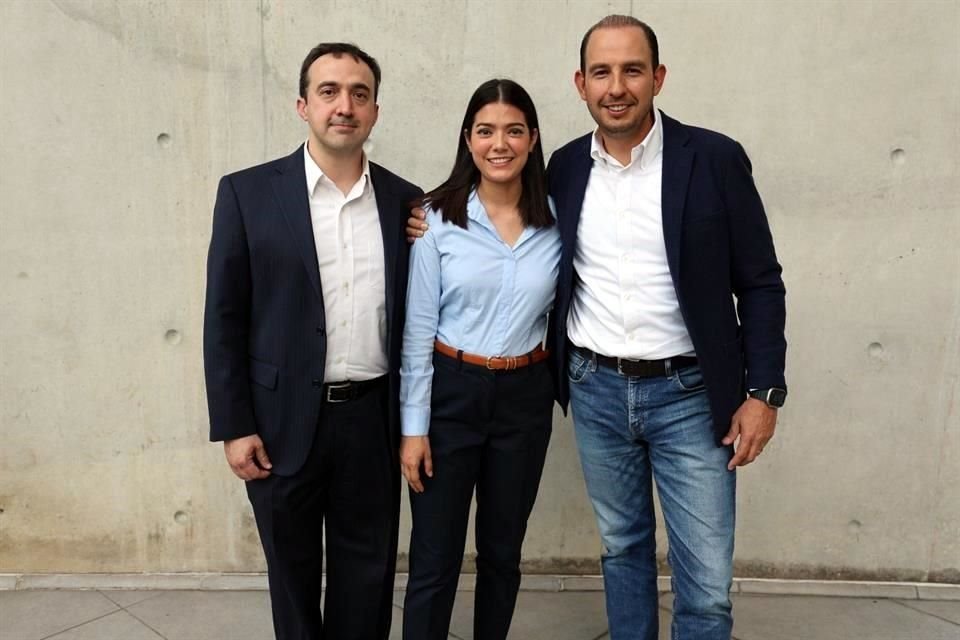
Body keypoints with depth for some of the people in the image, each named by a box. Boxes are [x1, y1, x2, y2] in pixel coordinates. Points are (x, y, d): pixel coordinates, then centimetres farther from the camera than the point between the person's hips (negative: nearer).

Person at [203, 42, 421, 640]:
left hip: (373, 417, 2)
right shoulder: (248, 193, -4)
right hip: (283, 420, -1)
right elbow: (224, 318, -4)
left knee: (368, 570, 14)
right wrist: (233, 426, -6)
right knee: (292, 570, 17)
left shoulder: (405, 200, 2)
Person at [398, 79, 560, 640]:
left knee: (503, 551, 17)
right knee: (434, 559, 5)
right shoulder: (438, 216, -7)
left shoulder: (556, 218, -2)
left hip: (524, 397, 2)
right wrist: (414, 425, -8)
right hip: (450, 392, -2)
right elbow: (418, 325, -6)